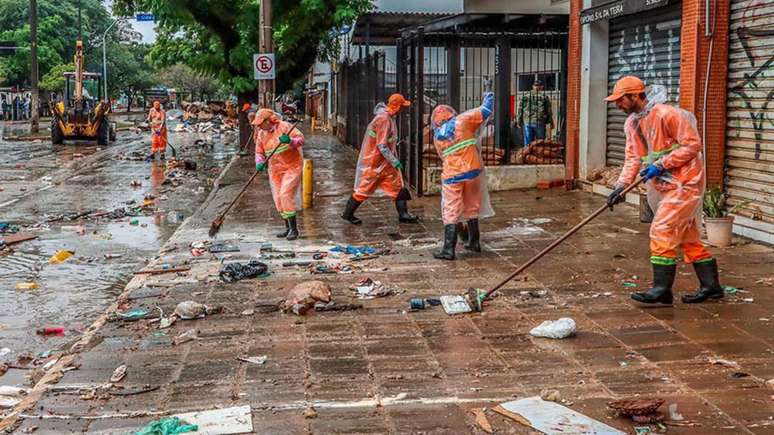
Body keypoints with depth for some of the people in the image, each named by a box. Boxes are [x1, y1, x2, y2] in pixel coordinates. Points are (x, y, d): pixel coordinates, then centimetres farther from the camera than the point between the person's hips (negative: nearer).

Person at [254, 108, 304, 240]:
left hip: (292, 166, -6)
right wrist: (259, 163, -12)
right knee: (278, 199, 6)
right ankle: (288, 228, 19)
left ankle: (293, 228, -11)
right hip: (275, 170, 6)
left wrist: (290, 141, -36)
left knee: (286, 195, -17)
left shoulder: (284, 126, -12)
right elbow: (259, 152, 9)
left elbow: (301, 139, -16)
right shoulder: (261, 134, 5)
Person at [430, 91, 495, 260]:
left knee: (451, 213, 2)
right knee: (472, 208, 16)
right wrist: (488, 97, 22)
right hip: (473, 171, 1)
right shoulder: (462, 120, 1)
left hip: (452, 176, -1)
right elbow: (486, 111, 4)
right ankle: (474, 242, 28)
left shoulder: (437, 136, 9)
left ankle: (448, 250, -4)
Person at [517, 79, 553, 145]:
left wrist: (519, 121, 13)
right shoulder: (544, 96, 0)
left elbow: (520, 110, 7)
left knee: (528, 143, 5)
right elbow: (549, 111, 3)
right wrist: (551, 122, 12)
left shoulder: (525, 96, 6)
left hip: (527, 122, 2)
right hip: (539, 123, -2)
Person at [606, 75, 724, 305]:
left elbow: (693, 144, -19)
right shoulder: (631, 123, 9)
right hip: (663, 186, 9)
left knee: (662, 231, -13)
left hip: (684, 182, -9)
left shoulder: (666, 114, -19)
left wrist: (661, 165, -22)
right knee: (687, 236, 14)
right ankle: (710, 286, 24)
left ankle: (662, 289, -7)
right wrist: (621, 186, -5)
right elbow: (632, 158, 9)